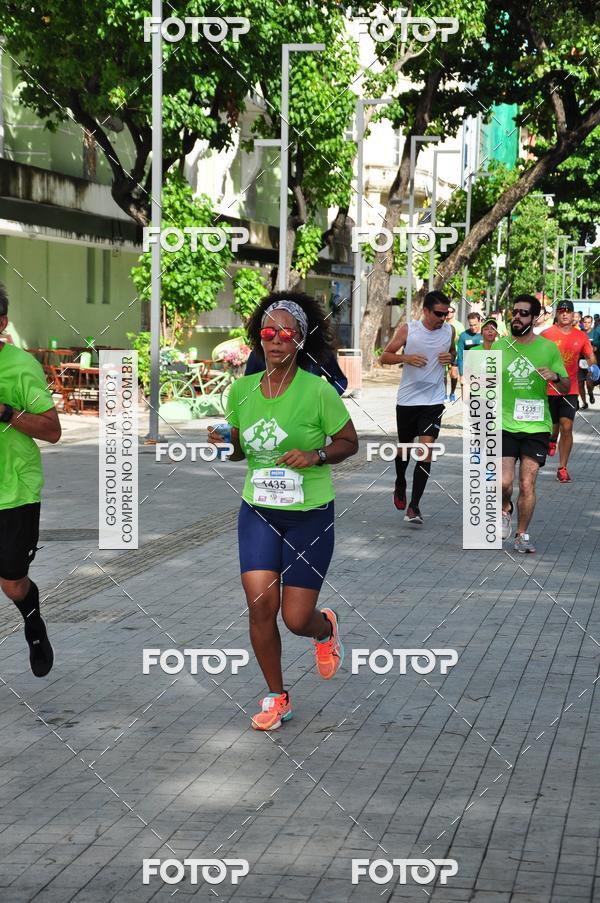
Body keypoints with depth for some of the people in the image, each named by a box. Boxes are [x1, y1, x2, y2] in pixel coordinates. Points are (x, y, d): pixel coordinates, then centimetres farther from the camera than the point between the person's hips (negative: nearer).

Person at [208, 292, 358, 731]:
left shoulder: (318, 391, -12)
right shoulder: (242, 389, 0)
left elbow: (350, 442, -1)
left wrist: (315, 455, -19)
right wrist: (225, 443, -9)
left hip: (309, 515, -3)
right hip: (258, 512, 3)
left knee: (296, 619, -2)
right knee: (261, 604, -8)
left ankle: (326, 628, 38)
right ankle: (276, 698, 13)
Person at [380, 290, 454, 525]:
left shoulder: (449, 330, 1)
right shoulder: (408, 329, -7)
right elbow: (385, 356, -2)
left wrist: (450, 358, -5)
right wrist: (405, 358, -20)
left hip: (433, 401, 0)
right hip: (407, 399, 0)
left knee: (426, 449, -12)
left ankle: (414, 506, -9)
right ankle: (400, 485, 45)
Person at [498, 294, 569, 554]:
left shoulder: (548, 348, 3)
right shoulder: (499, 346, 5)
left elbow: (566, 388, 7)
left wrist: (555, 377, -14)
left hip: (536, 427, 0)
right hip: (504, 425, 1)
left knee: (527, 486, -4)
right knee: (504, 482, -9)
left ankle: (522, 535, 12)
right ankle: (505, 510, 24)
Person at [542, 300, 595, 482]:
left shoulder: (581, 336, 4)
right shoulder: (546, 335, -5)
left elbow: (590, 357, 13)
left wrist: (592, 367, -7)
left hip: (570, 390, 1)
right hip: (549, 390, -1)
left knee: (567, 427, -8)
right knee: (553, 425, 10)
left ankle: (562, 468, -1)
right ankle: (552, 441, 49)